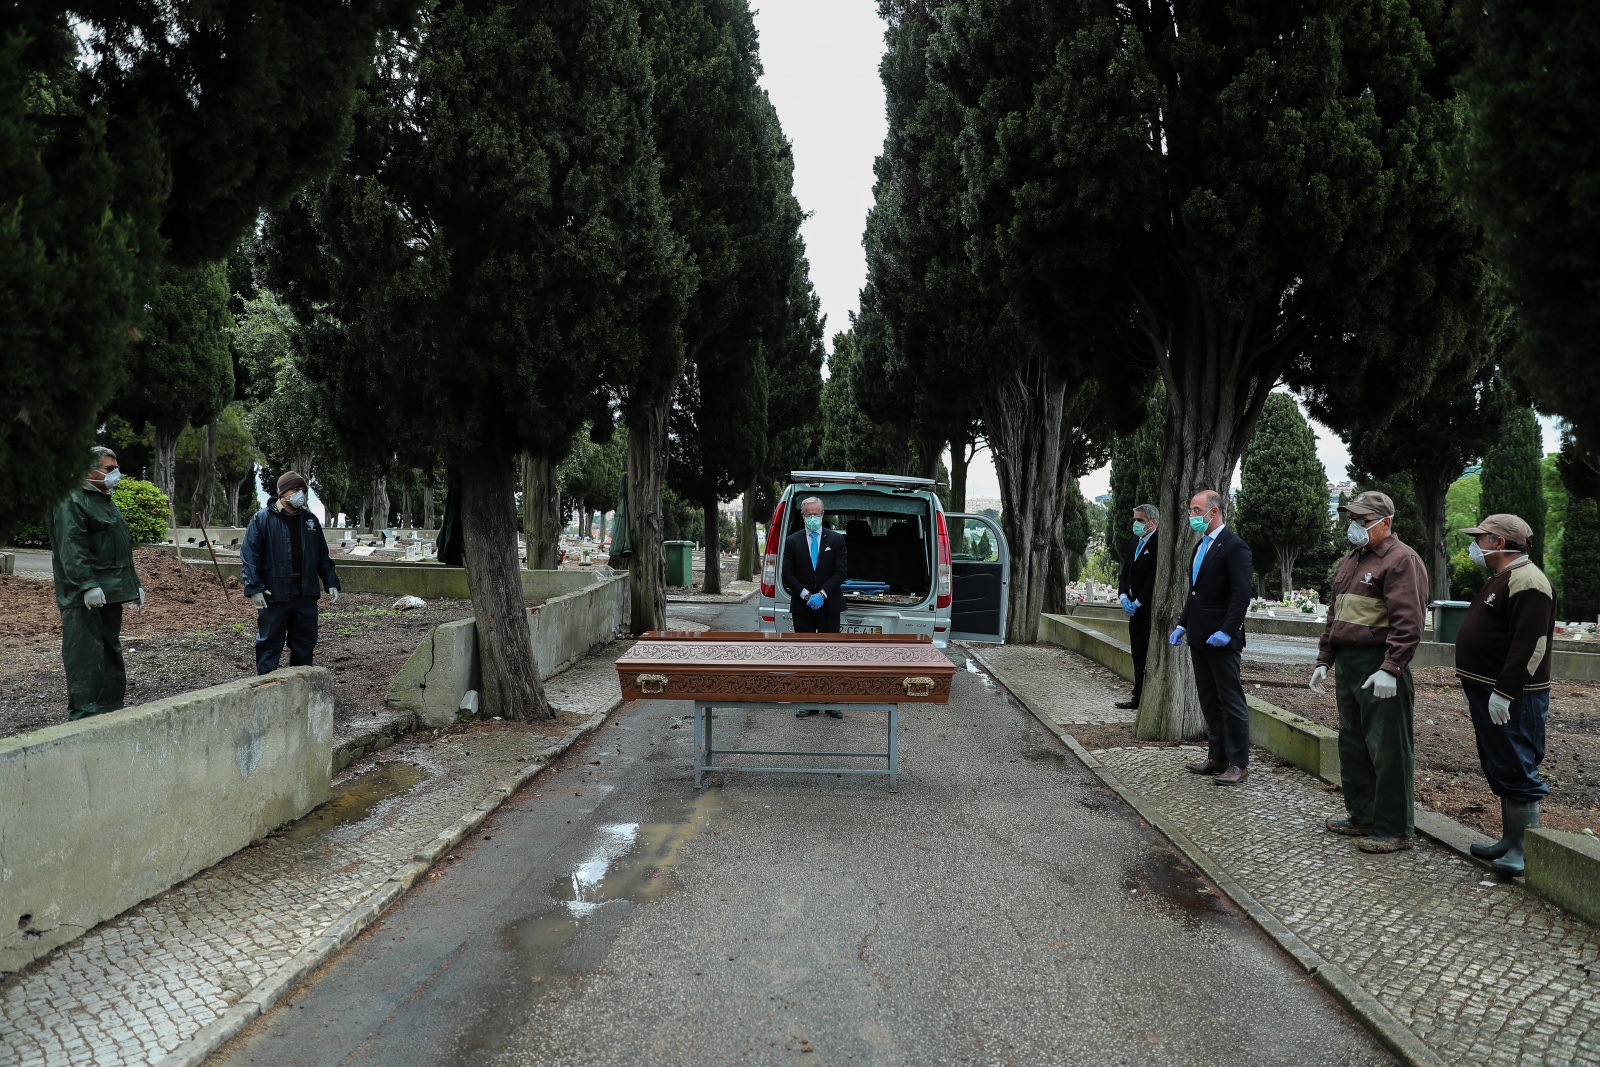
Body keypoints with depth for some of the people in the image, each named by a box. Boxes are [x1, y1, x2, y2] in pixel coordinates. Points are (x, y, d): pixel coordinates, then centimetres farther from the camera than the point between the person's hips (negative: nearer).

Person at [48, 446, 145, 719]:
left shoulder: (107, 502, 22)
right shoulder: (72, 502, -10)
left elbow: (123, 550, 27)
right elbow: (71, 549, -20)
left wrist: (134, 585, 24)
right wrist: (88, 585, -27)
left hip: (111, 594, 10)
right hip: (85, 598, -10)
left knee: (111, 650, 14)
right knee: (86, 653, -8)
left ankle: (111, 705, 21)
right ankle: (84, 713, -5)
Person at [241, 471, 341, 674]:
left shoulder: (310, 520, 12)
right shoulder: (262, 519, -3)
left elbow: (322, 556, 16)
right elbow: (249, 555, -8)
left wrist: (331, 583, 9)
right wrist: (254, 588, -16)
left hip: (306, 593, 5)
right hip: (274, 594, -5)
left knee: (305, 643, 11)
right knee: (269, 643, 1)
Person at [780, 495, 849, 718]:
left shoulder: (836, 539, 2)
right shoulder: (792, 541, 4)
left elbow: (841, 572, -4)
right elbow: (787, 574, 0)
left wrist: (822, 594, -13)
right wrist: (806, 595, -11)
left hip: (829, 605, -1)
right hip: (802, 607, 1)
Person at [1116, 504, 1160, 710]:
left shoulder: (1158, 544, -14)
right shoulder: (1135, 542, 14)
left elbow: (1154, 578, -18)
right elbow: (1124, 572, 16)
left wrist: (1138, 602, -13)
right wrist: (1124, 597, 1)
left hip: (1150, 609, -9)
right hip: (1135, 608, 9)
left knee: (1150, 654, -3)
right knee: (1138, 653, 12)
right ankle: (1139, 696, 19)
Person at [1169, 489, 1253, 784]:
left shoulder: (1234, 546, -12)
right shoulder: (1201, 545, 16)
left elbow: (1241, 594, -18)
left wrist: (1226, 631, -23)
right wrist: (1182, 625, 14)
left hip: (1221, 639, -9)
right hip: (1199, 638, 9)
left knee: (1231, 700, -2)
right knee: (1209, 700, 14)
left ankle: (1239, 763, 5)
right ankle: (1217, 756, 23)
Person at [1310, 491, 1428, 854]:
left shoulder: (1401, 559, -11)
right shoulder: (1351, 560, 18)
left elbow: (1407, 622, -20)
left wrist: (1390, 669, -25)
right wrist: (1323, 660, 19)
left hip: (1380, 670, -9)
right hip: (1347, 665, 10)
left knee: (1387, 751, -2)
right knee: (1352, 745, 16)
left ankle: (1394, 830, 7)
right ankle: (1360, 817, 29)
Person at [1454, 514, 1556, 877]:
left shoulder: (1527, 582, -17)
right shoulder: (1500, 579, 18)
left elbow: (1530, 645, -24)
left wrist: (1503, 693, -25)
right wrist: (1475, 686, 22)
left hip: (1512, 699, -11)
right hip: (1491, 692, 11)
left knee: (1517, 772, -5)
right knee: (1500, 771, 16)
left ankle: (1526, 850, 2)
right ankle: (1509, 840, 24)